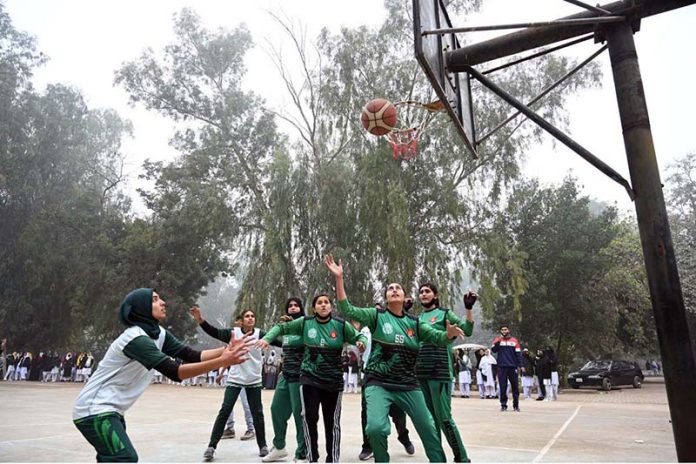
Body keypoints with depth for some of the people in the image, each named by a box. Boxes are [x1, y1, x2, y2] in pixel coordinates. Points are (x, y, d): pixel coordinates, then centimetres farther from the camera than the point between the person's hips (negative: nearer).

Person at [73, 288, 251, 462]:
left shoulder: (158, 333, 3)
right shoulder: (136, 338, -26)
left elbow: (192, 355, -2)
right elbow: (174, 371, -34)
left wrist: (226, 350, -17)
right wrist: (222, 361, -38)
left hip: (109, 410, 10)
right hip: (95, 410, -10)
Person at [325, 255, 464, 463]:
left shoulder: (414, 322, 5)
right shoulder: (377, 316, -2)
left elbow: (437, 337, -4)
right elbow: (348, 310, -12)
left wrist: (449, 333, -28)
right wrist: (339, 278, -22)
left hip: (408, 385, 3)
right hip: (379, 384, -3)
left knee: (429, 429, 8)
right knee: (376, 427, -22)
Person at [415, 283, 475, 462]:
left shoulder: (444, 313, 1)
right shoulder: (417, 318, 14)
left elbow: (467, 331, -7)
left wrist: (469, 308, -20)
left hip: (440, 372, -5)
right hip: (420, 373, 5)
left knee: (444, 417, -5)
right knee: (429, 418, 11)